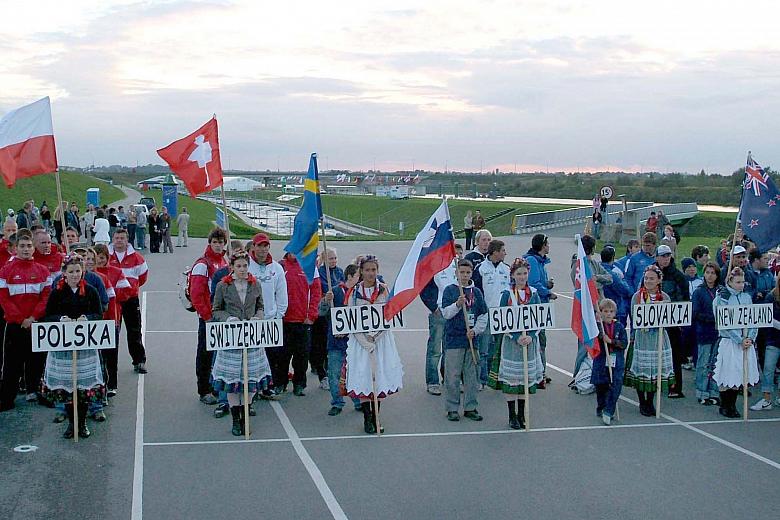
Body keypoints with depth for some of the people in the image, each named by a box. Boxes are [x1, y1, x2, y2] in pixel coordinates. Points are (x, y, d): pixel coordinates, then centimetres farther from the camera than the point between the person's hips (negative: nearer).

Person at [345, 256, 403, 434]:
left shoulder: (384, 290, 2)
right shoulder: (354, 292, -1)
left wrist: (375, 338, -11)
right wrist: (366, 342, -12)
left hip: (381, 339, 1)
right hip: (360, 340, -1)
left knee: (380, 377, 3)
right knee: (363, 377, -2)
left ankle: (376, 417, 14)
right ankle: (367, 419, 7)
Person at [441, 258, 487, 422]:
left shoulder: (476, 292, 8)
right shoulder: (450, 290, -1)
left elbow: (483, 316, 9)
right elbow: (445, 313, -8)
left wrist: (475, 330, -6)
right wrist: (457, 304, -25)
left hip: (472, 339, 3)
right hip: (454, 339, -3)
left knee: (472, 376, 8)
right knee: (452, 376, 0)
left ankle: (470, 408, 17)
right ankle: (452, 409, 10)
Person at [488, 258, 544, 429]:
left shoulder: (534, 294, 4)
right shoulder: (507, 294, -4)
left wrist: (530, 336, -13)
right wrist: (516, 337, -18)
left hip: (529, 341, 3)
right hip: (511, 341, -3)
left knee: (527, 376, 8)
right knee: (510, 377, -1)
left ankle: (521, 415, 19)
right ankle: (512, 416, 9)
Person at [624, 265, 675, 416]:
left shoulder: (665, 297, 6)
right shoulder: (637, 296, 0)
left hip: (659, 337, 2)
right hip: (642, 337, -2)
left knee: (656, 370, 4)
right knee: (641, 369, -1)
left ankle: (650, 402, 18)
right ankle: (642, 403, 12)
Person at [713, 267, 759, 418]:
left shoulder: (747, 297, 10)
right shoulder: (721, 299, -4)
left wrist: (750, 338, -6)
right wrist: (740, 340, -16)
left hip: (747, 342, 4)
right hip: (728, 342, -4)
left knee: (739, 376, 6)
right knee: (727, 377, -2)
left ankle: (732, 405, 18)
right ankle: (724, 406, 11)